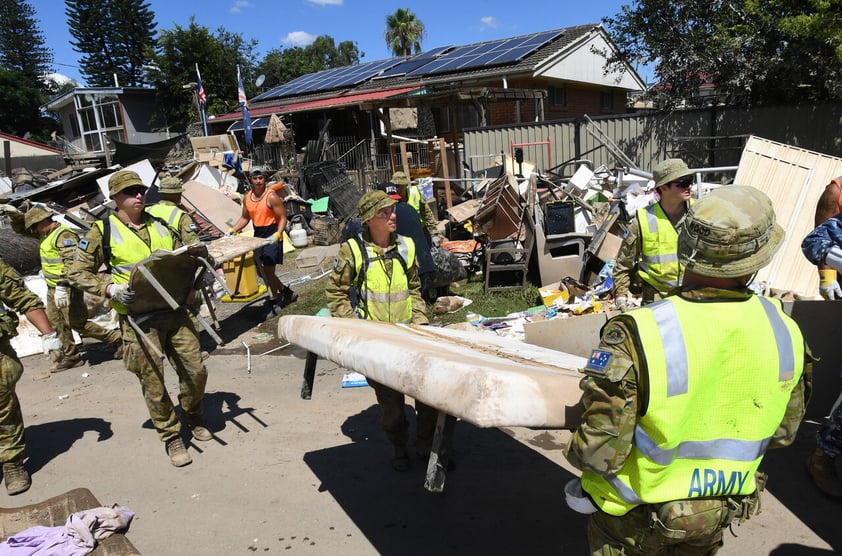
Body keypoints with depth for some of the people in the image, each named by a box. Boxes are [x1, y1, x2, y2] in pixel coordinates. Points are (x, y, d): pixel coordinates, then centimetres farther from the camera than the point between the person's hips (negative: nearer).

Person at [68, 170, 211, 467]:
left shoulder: (160, 225, 11)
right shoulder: (103, 231, -1)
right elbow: (78, 272, 1)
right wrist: (110, 289, -14)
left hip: (174, 311, 4)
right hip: (139, 317, -4)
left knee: (196, 370, 8)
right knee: (153, 382, 3)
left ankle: (193, 417, 35)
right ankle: (171, 437, 21)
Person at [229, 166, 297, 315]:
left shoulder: (271, 197, -14)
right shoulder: (247, 198, 7)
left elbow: (282, 218, -14)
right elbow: (245, 218, 19)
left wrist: (278, 234, -28)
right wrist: (233, 230, 7)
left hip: (272, 236, -8)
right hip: (258, 235, 8)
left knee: (268, 270, -7)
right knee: (262, 270, 14)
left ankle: (274, 304, 8)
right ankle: (285, 291, 32)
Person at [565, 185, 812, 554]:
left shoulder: (635, 337, -34)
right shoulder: (784, 330, -16)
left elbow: (600, 453, -29)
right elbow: (783, 431, 0)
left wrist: (576, 450, -6)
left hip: (636, 514, -4)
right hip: (718, 512, 4)